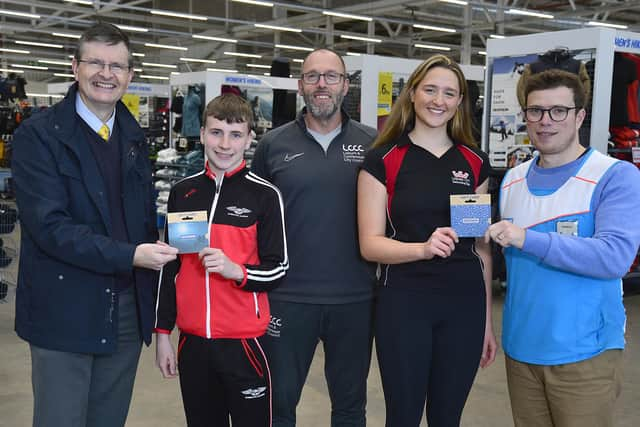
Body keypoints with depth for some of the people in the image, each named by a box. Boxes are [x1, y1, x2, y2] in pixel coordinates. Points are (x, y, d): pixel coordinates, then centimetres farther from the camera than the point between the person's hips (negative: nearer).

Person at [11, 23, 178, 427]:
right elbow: (49, 225, -18)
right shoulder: (38, 134, -9)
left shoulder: (134, 136, 11)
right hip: (65, 313, -5)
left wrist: (152, 284, 8)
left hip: (127, 311, 6)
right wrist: (129, 255, -23)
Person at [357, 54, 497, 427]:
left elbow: (482, 244, 11)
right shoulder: (383, 160, -3)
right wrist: (423, 248, -25)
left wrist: (488, 319, 12)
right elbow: (370, 244, -7)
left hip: (464, 304, 3)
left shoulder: (475, 162, 7)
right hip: (404, 303, -3)